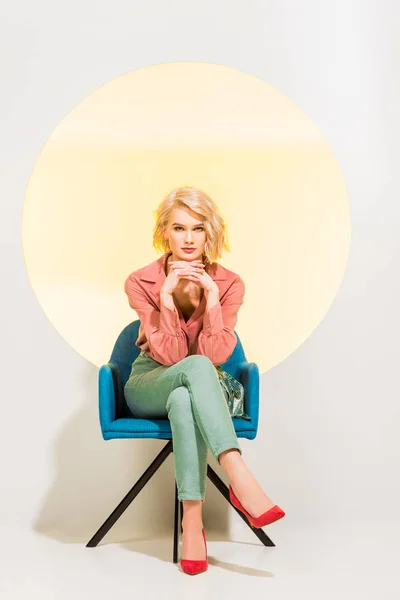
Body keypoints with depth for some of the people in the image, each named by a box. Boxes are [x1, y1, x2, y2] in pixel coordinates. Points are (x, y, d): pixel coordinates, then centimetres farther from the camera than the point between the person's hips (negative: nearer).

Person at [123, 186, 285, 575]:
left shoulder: (228, 284, -6)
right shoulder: (141, 282, -9)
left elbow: (218, 355, -16)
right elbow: (170, 355, -17)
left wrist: (211, 298, -25)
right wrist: (166, 298, -28)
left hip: (204, 386, 1)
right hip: (149, 385, -1)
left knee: (183, 401, -39)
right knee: (196, 368, -38)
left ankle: (192, 522, -38)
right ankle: (241, 481, -46)